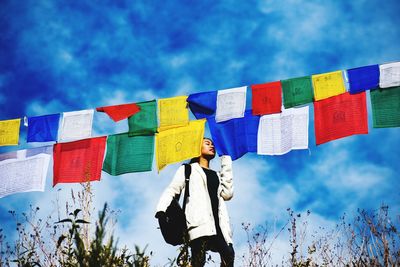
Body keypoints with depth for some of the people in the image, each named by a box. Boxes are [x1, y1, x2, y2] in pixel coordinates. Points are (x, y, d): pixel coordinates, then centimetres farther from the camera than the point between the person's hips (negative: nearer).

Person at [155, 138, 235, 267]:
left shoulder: (217, 175, 32)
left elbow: (227, 194, 13)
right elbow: (172, 190, 9)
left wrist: (226, 164, 15)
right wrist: (161, 208, -11)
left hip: (217, 222, 5)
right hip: (199, 222, -4)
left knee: (229, 255, -15)